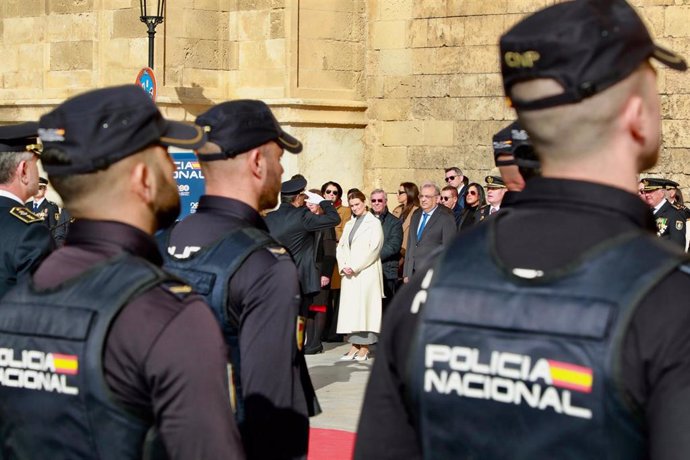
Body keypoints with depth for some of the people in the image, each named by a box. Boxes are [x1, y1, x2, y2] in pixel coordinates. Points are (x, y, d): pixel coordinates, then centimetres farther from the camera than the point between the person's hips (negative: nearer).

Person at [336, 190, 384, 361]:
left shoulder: (374, 223, -2)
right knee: (350, 308, 3)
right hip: (349, 275, 6)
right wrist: (344, 266, -2)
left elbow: (373, 249, -11)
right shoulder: (349, 224, 18)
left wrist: (354, 267, -13)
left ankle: (364, 348, -5)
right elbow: (341, 247, 16)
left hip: (366, 273, -6)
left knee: (364, 307, -7)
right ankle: (354, 346, 5)